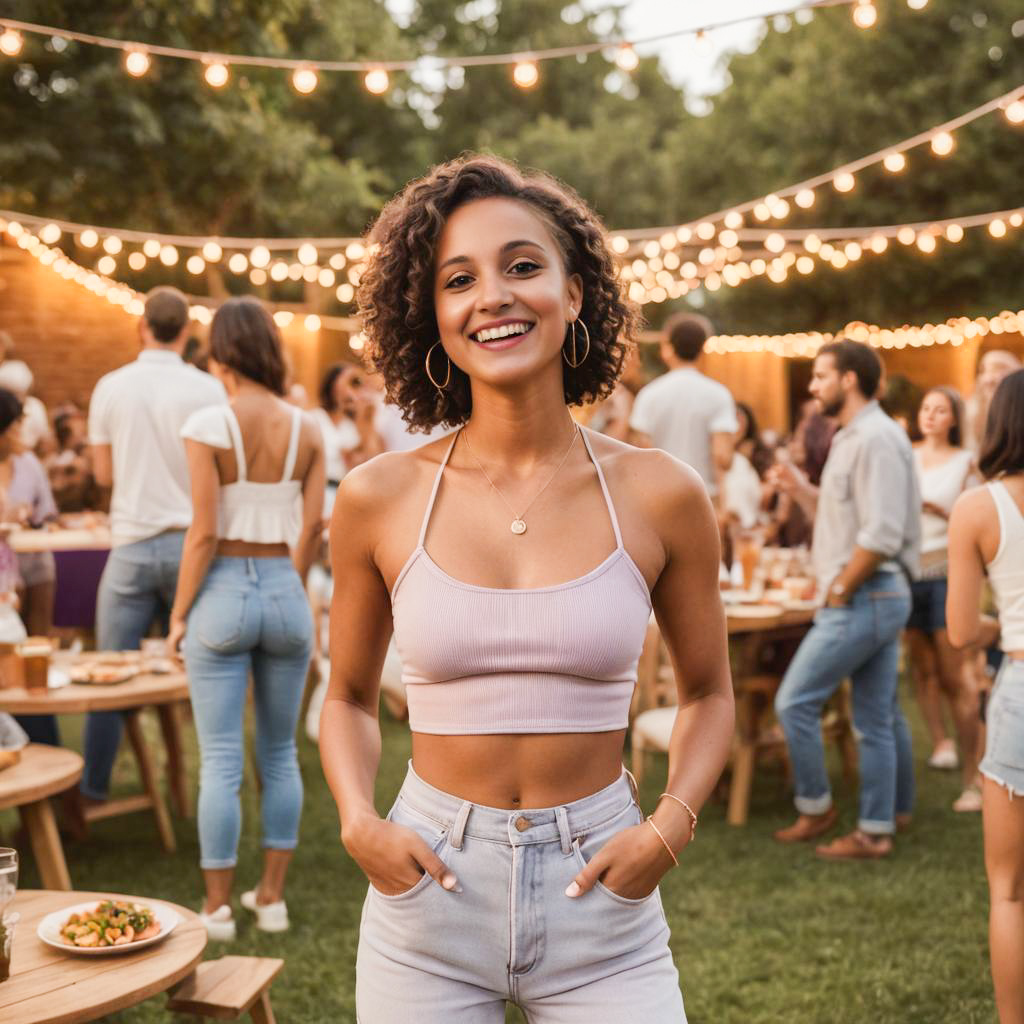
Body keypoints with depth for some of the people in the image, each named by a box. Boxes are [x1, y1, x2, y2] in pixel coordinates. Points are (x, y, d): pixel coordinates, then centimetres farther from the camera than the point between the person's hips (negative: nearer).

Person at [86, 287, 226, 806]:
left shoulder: (111, 387, 0)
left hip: (132, 544, 1)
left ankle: (93, 788, 15)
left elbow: (104, 474, 6)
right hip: (191, 543, 0)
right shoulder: (208, 389, -5)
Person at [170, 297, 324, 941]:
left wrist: (179, 615, -3)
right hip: (286, 593, 4)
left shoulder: (209, 425, -11)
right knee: (281, 753, 15)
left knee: (221, 761, 5)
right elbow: (312, 529, 1)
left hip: (225, 593, -3)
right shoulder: (307, 428, 1)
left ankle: (218, 908, 14)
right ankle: (273, 897, 23)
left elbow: (206, 532, -13)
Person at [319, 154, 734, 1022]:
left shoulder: (660, 496, -6)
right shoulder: (379, 498, -5)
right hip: (427, 893, 1)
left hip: (600, 897, 0)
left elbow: (708, 692, 7)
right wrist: (358, 823, -8)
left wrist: (670, 827, -8)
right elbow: (349, 697, 8)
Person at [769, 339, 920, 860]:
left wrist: (840, 591, -14)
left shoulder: (876, 438, -16)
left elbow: (880, 534, -22)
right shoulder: (851, 438, 16)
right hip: (877, 598, 10)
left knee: (794, 701, -5)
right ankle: (881, 825, 24)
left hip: (864, 598, -10)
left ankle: (815, 807, 8)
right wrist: (801, 489, 5)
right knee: (879, 715, 14)